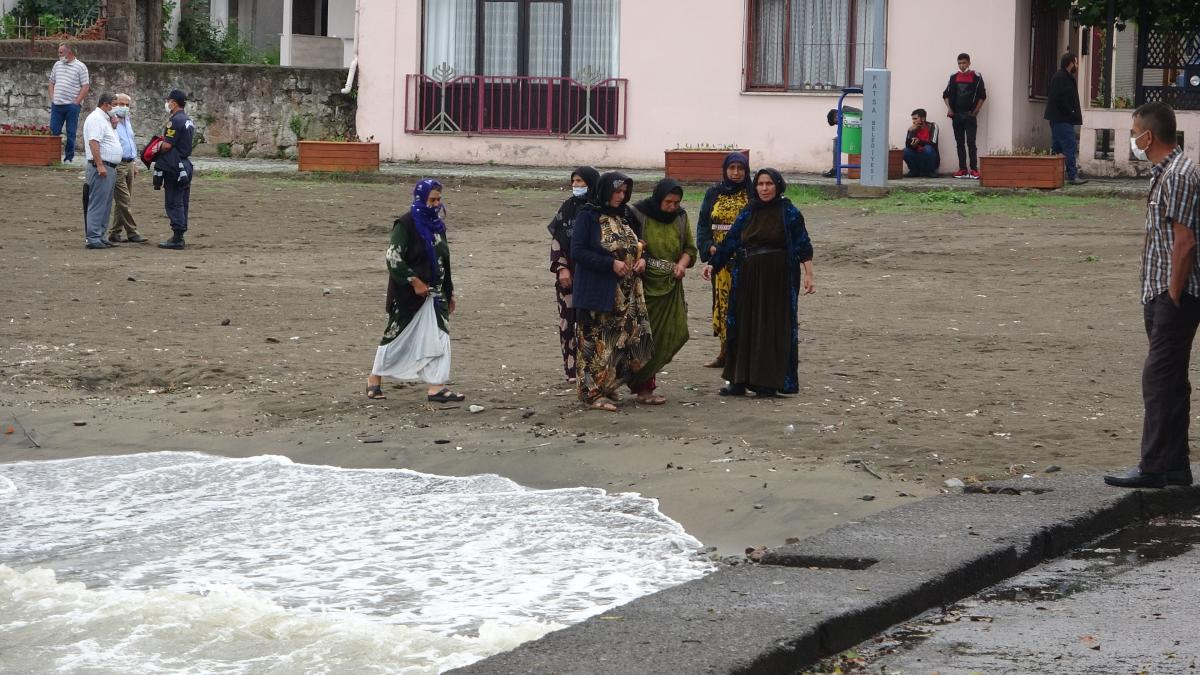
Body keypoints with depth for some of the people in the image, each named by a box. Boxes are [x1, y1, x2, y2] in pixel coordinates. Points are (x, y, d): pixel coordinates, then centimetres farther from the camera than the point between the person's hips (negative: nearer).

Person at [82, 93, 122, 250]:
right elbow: (93, 142, -22)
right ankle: (93, 238, -12)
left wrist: (113, 125, 15)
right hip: (102, 167, -11)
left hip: (109, 168, 11)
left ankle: (100, 236, 16)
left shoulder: (104, 119, 21)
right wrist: (100, 165, -27)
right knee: (98, 204, -11)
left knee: (106, 206, 12)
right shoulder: (96, 118, -12)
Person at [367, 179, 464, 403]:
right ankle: (375, 379, 22)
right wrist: (414, 281, -20)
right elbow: (393, 257, -17)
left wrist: (449, 292, 18)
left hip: (434, 292, 6)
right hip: (407, 293, -6)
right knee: (397, 334, 5)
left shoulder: (436, 224, 10)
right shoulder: (406, 224, -12)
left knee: (438, 337, -3)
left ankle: (436, 387, -5)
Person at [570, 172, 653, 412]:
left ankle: (609, 387, 16)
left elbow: (638, 245, 24)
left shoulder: (626, 216, 14)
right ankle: (593, 391, 0)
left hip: (628, 293, 7)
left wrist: (642, 259, 0)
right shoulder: (588, 216, -6)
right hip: (597, 292, -7)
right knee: (598, 341, -6)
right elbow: (577, 251, -14)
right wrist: (611, 263, -19)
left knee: (625, 339, 5)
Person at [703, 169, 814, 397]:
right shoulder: (747, 213, 9)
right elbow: (730, 241, 9)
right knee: (744, 326, 5)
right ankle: (738, 381, 10)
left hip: (778, 279, -5)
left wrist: (808, 274, -14)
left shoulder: (789, 212, -4)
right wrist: (713, 264, -1)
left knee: (774, 327, -1)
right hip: (748, 279, 5)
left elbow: (803, 245, -6)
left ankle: (769, 383, 3)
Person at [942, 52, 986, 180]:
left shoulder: (976, 77, 1)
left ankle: (974, 169, -9)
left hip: (970, 115, -4)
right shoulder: (954, 77, 11)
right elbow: (946, 94, 15)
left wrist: (975, 112, -7)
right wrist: (949, 109, 1)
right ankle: (963, 169, 8)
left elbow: (982, 96, 0)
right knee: (960, 143, 5)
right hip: (956, 115, 4)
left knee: (971, 142, -10)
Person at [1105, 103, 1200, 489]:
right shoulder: (1165, 172, 15)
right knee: (1169, 381, 13)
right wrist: (1163, 299, 17)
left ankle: (1154, 468, -6)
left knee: (1160, 379, -8)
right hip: (1160, 295, 10)